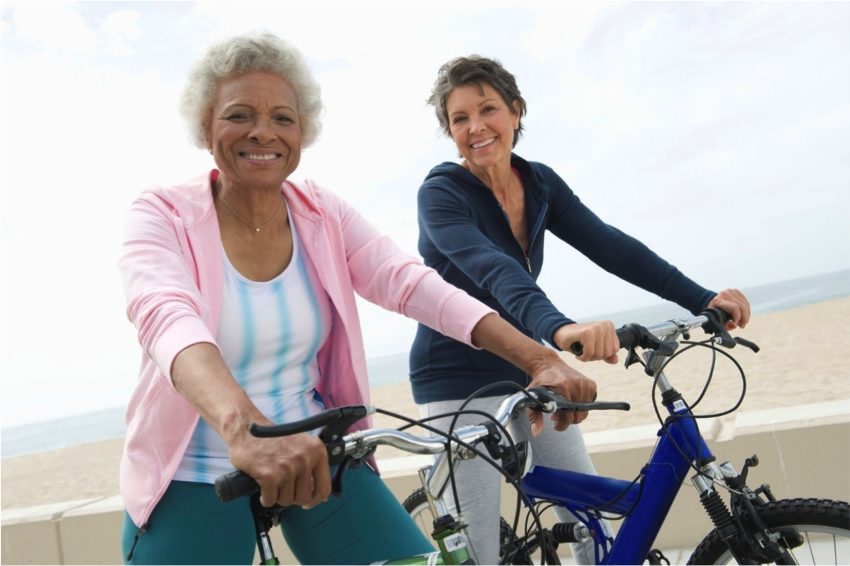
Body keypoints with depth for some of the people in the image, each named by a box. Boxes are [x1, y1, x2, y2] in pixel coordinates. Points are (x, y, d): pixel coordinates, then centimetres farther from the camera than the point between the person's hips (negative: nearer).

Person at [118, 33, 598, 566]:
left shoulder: (323, 214, 0)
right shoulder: (162, 215, -9)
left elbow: (415, 285, -13)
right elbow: (167, 319, -29)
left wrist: (540, 359, -27)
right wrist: (243, 425, -50)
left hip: (317, 457, 3)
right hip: (194, 476, -2)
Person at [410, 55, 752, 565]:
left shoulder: (540, 183, 2)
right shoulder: (441, 192, -16)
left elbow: (607, 245, -7)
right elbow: (492, 269, -34)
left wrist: (702, 299, -17)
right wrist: (559, 328, -52)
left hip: (530, 368, 6)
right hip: (459, 380, -5)